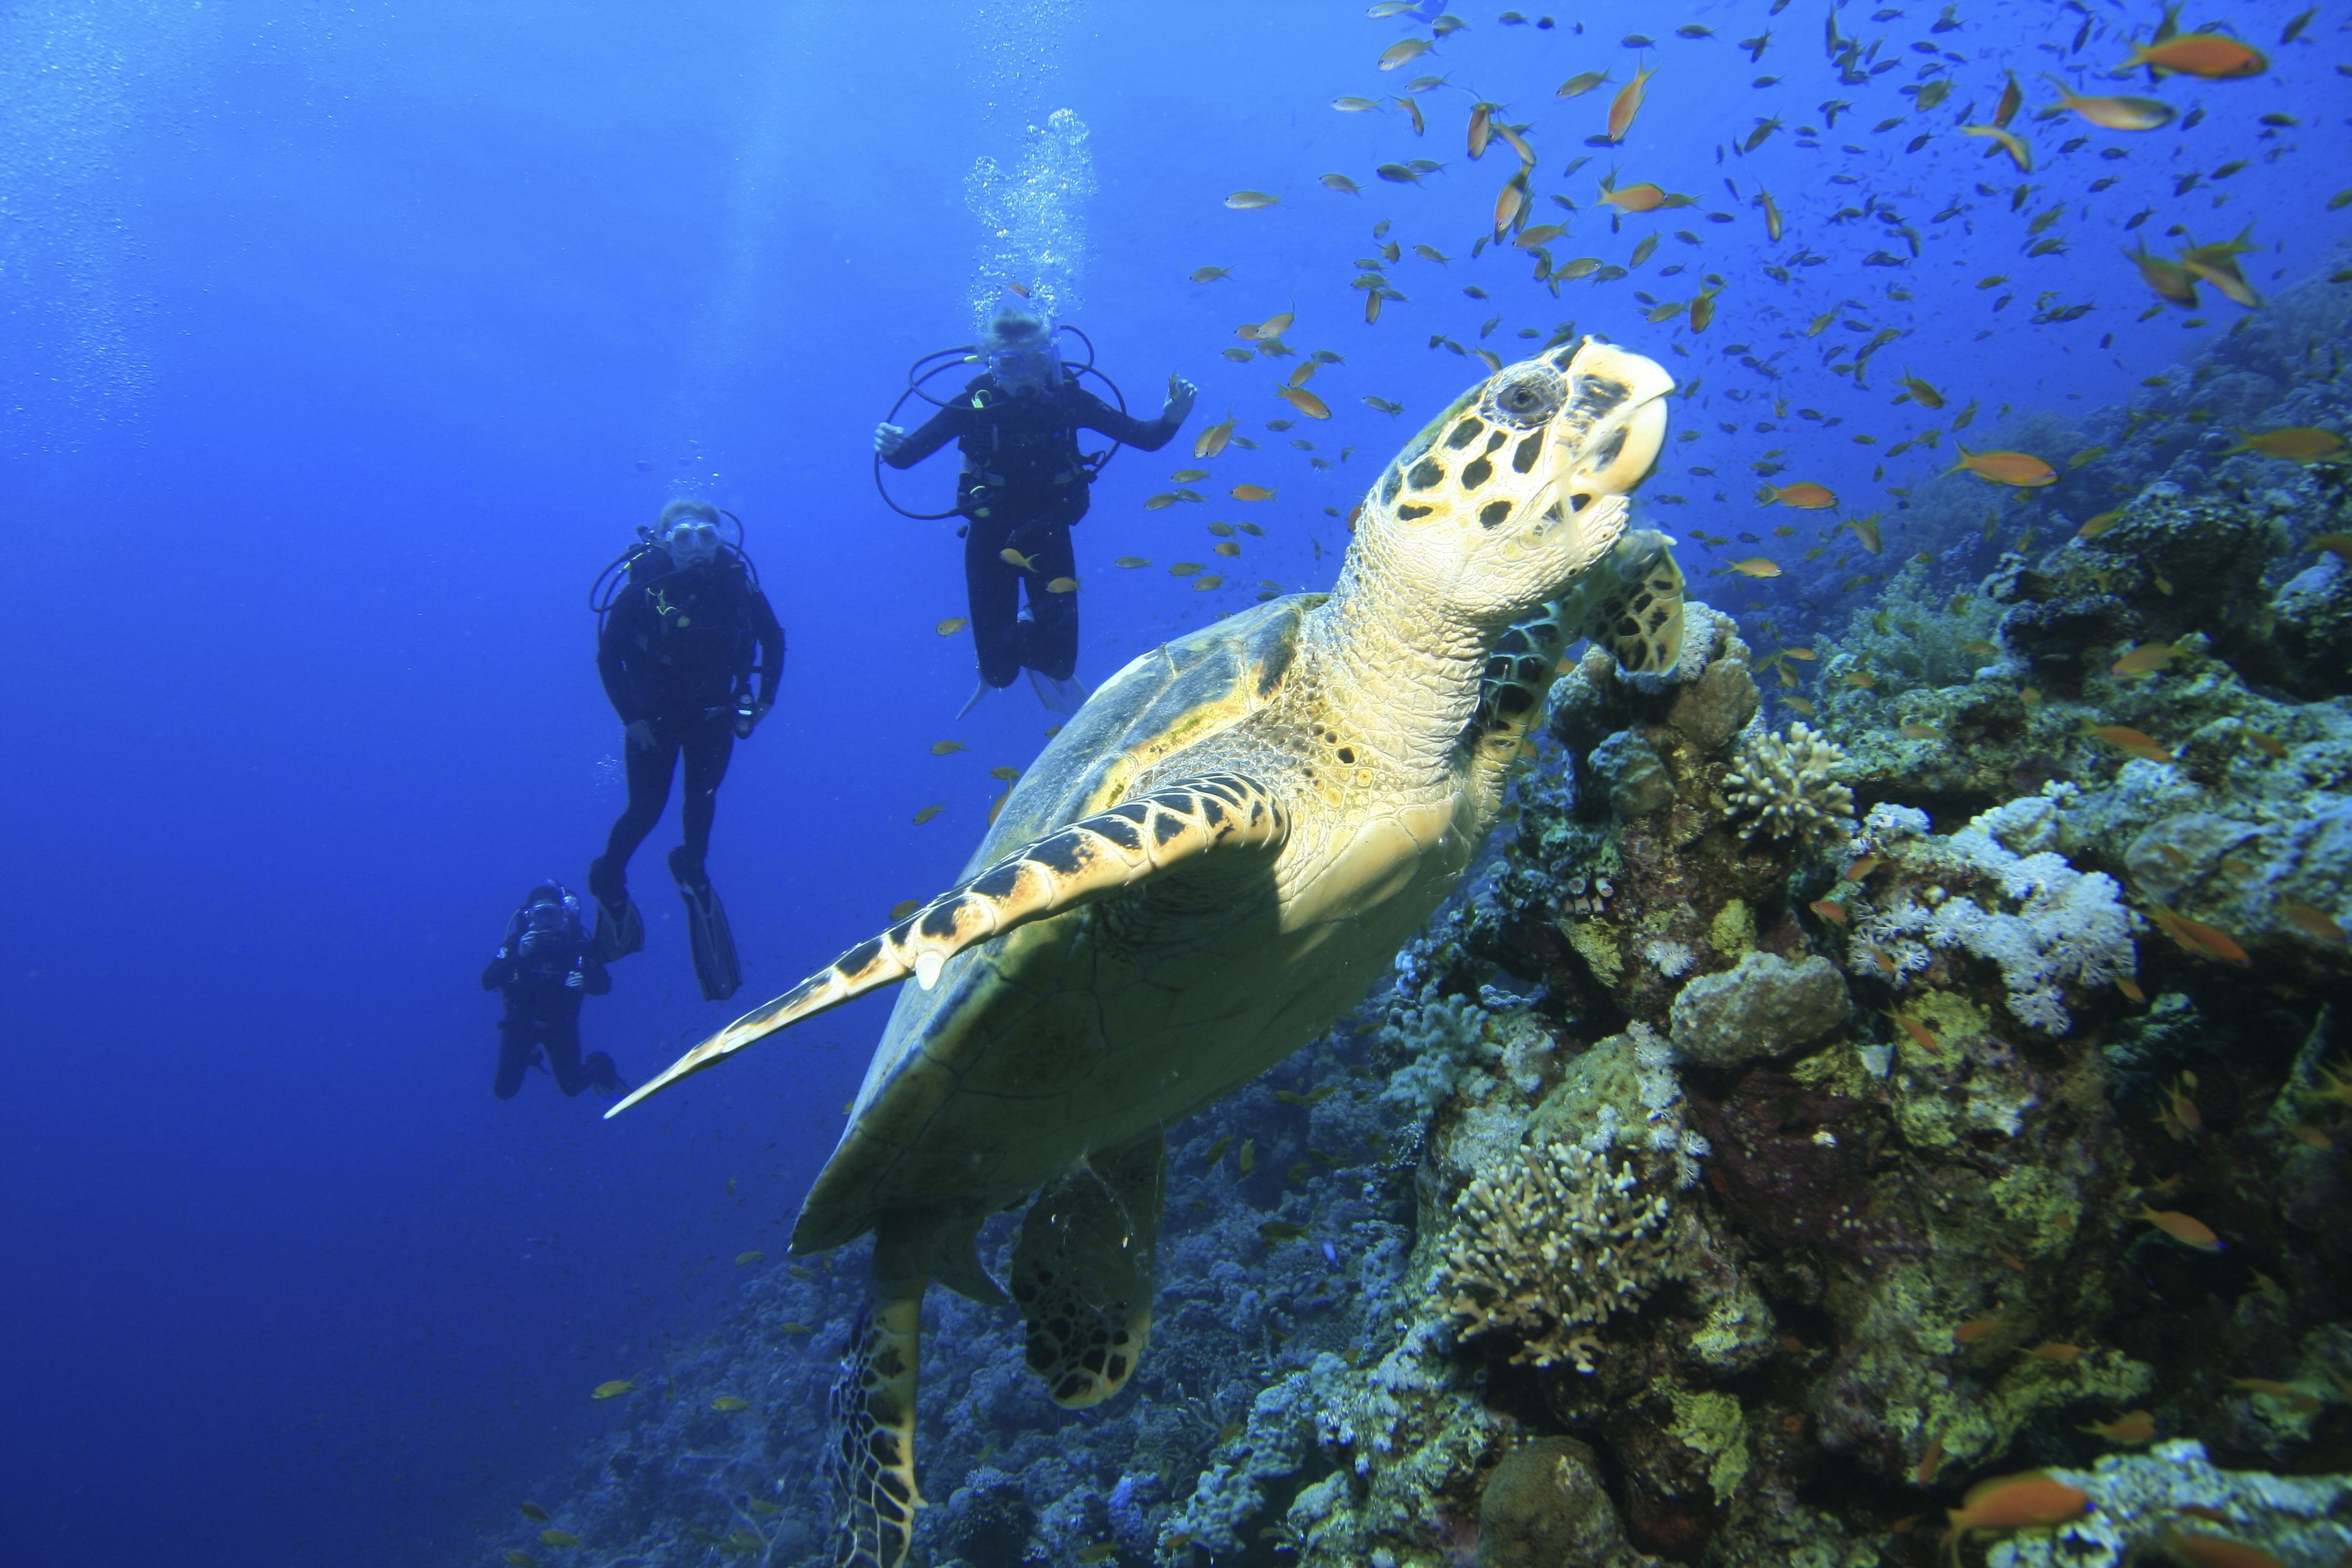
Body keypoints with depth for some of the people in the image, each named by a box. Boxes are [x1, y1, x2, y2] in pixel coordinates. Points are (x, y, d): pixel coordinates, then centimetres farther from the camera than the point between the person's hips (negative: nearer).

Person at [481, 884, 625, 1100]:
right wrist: (518, 956, -37)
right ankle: (528, 1056, 35)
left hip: (561, 1023, 0)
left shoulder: (577, 941, -17)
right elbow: (487, 982, -24)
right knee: (504, 1091, 4)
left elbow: (605, 984, -12)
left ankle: (600, 1066, 35)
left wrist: (586, 983, -35)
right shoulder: (517, 941, -17)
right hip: (521, 1022, 1)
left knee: (572, 1088, 3)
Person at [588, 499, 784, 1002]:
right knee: (646, 810, 2)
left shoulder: (737, 583, -13)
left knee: (702, 798, -2)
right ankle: (608, 878, 27)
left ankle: (692, 867, 25)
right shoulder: (640, 591, -20)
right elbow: (608, 658, -12)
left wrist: (765, 698, -5)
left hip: (712, 714, 2)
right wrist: (631, 717, -15)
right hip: (654, 717, -2)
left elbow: (773, 640, 1)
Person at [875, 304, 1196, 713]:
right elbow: (908, 455, -15)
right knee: (1000, 670, -1)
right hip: (991, 537, -1)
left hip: (1048, 534, 1)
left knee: (1060, 662, -3)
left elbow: (1145, 438, -13)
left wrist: (1172, 418, -34)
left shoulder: (1067, 399, -15)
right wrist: (892, 448, -39)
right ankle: (993, 674, 40)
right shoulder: (975, 405, -17)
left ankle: (1034, 631, 34)